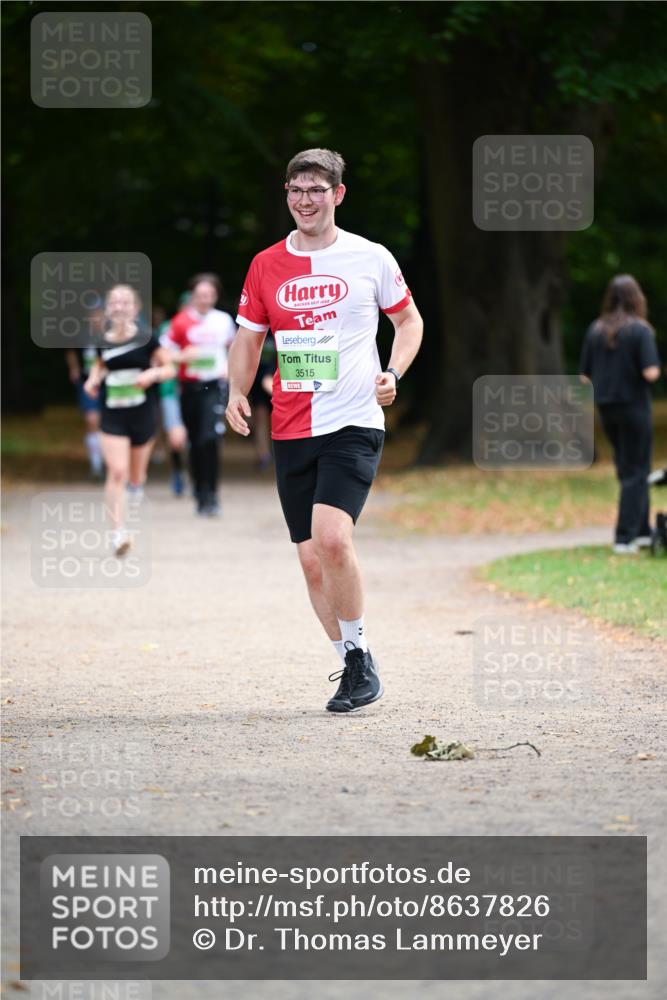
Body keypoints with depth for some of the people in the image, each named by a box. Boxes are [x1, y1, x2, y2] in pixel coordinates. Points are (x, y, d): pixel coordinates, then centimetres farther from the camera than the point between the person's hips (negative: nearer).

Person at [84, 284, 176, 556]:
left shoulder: (146, 339, -7)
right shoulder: (104, 343, 0)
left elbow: (170, 369, 0)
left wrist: (153, 373, -19)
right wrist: (93, 381, 1)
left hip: (143, 413, 0)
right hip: (112, 414, 0)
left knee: (135, 477, 15)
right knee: (117, 472, -15)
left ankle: (136, 483, 53)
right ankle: (118, 531, -15)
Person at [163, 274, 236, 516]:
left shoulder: (223, 320, 6)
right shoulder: (181, 321, 0)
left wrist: (230, 367, 8)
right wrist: (184, 356, -15)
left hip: (215, 385, -1)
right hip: (190, 386, 1)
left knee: (210, 439, -16)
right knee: (195, 442, 6)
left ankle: (210, 496, -11)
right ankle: (200, 494, 20)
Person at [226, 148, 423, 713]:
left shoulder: (371, 259, 1)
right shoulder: (266, 266, 8)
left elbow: (409, 319, 13)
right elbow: (248, 338, 17)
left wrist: (392, 373, -3)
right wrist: (238, 391, 0)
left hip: (354, 423, -4)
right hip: (290, 429, 4)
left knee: (331, 536, -23)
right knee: (311, 558, 4)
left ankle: (360, 654, -7)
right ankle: (352, 667, 19)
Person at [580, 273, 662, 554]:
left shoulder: (595, 330, 3)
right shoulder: (641, 330, -12)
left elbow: (585, 377, 4)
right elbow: (651, 372, -20)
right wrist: (655, 369, 2)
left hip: (606, 409, 5)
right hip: (634, 406, -5)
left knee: (628, 470, 18)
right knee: (636, 474, 3)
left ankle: (642, 531, 24)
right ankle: (624, 538, -2)